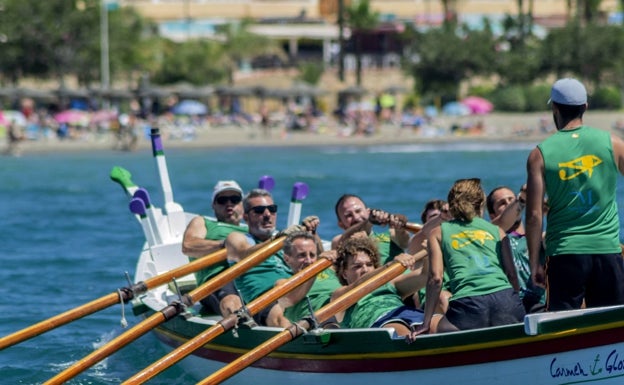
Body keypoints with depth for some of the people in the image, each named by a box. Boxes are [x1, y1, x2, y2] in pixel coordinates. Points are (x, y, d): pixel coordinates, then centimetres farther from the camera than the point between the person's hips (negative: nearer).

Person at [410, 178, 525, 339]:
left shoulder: (438, 233, 19)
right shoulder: (496, 230, 23)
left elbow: (436, 278, 8)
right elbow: (512, 274, 16)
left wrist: (426, 323, 11)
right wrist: (515, 308, 28)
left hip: (467, 304, -1)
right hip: (505, 299, 2)